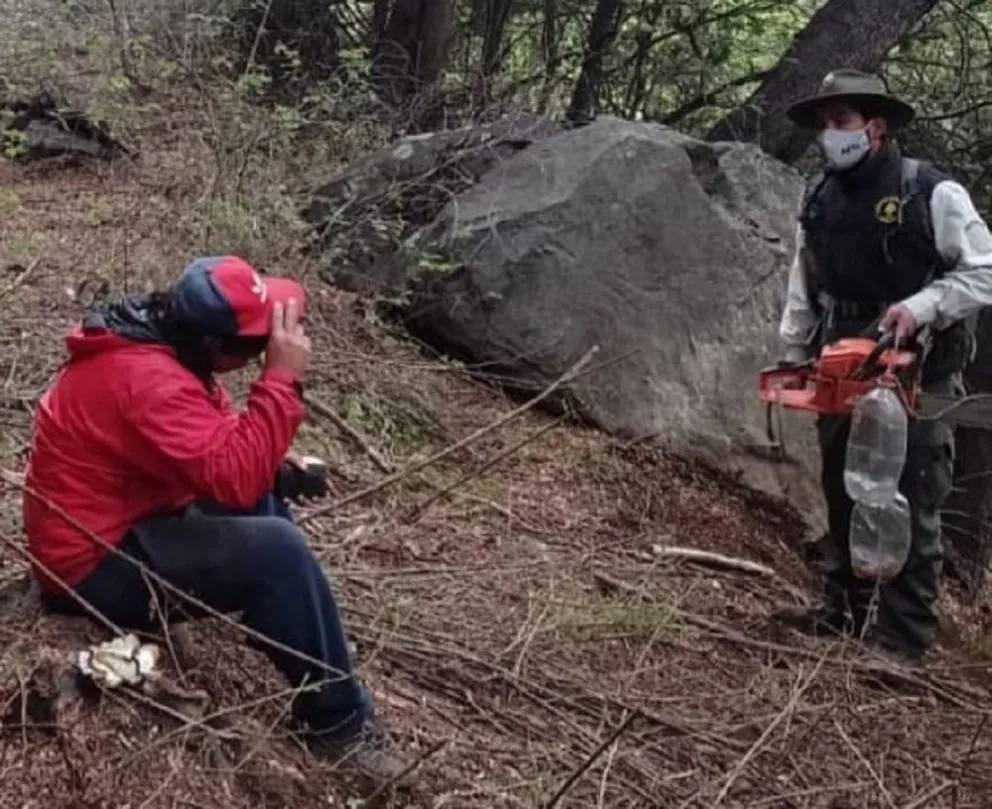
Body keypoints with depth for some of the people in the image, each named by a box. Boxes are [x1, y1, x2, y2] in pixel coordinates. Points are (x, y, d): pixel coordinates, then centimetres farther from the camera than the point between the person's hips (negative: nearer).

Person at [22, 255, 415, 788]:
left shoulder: (153, 334, 2)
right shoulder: (146, 379, -29)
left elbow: (221, 447, 15)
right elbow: (235, 478, -36)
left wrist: (274, 464, -2)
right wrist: (283, 378, -31)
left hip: (121, 521, 10)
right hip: (96, 565, -10)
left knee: (268, 488, 15)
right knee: (278, 551, -24)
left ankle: (288, 624, 20)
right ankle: (338, 722, -11)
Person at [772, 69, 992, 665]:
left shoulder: (932, 193, -10)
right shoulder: (820, 201, 8)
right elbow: (804, 289, 17)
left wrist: (920, 307, -22)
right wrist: (794, 357, 16)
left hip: (917, 375, -6)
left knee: (912, 507, -4)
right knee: (843, 494, 14)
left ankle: (904, 638, 1)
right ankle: (845, 611, 27)